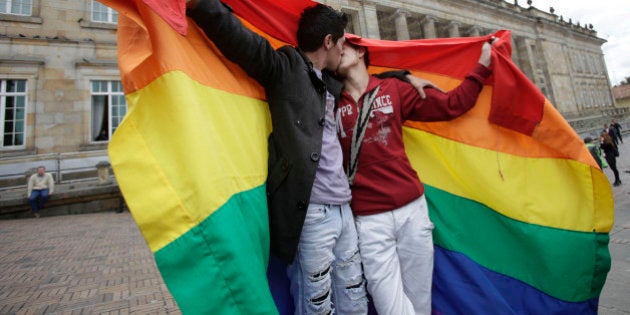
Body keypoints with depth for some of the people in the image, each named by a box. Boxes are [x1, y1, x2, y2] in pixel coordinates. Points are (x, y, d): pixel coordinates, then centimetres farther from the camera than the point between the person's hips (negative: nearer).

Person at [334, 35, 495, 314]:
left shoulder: (394, 90, 8)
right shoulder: (331, 102, 5)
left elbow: (451, 106, 10)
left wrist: (482, 65, 11)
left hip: (412, 207, 2)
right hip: (369, 218, -2)